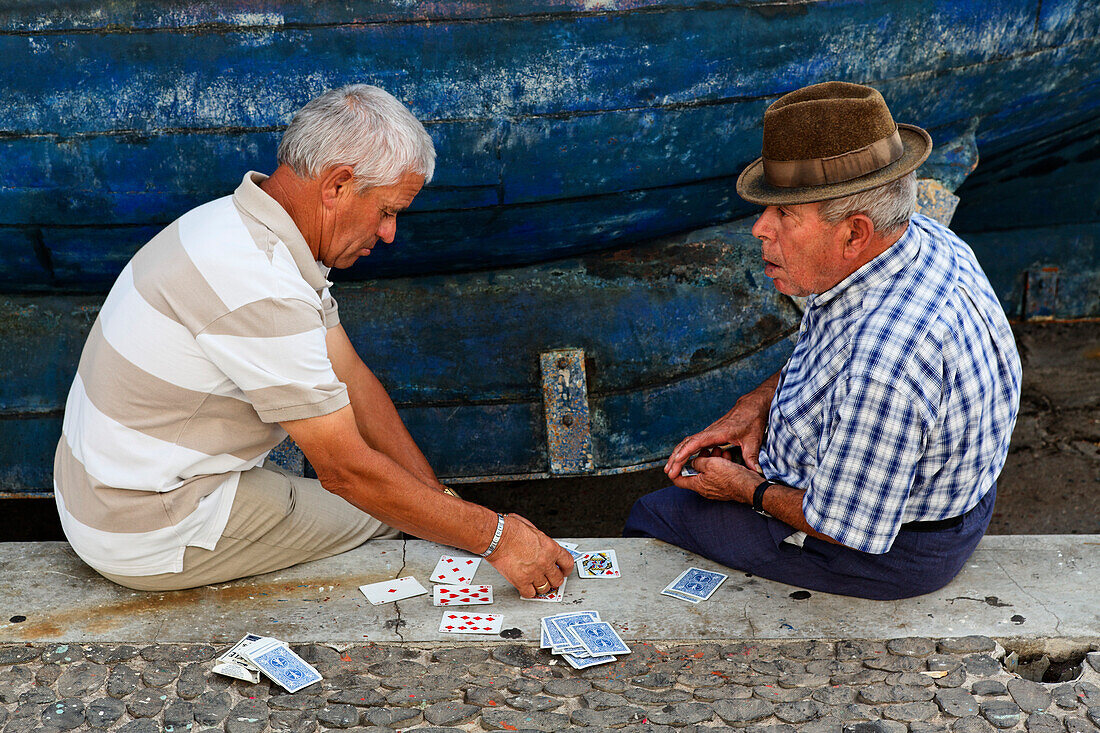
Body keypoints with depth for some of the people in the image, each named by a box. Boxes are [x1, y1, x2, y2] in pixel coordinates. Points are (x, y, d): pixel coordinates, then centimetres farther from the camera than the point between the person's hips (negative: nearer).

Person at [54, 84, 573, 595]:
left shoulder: (246, 224, 2)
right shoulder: (259, 289, -31)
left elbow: (350, 377, 3)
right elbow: (346, 470, -27)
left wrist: (441, 497, 0)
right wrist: (494, 537, -19)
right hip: (152, 540, -9)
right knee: (386, 513, 0)